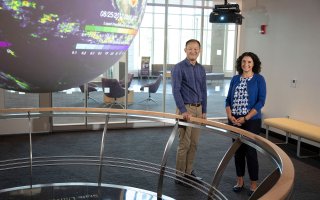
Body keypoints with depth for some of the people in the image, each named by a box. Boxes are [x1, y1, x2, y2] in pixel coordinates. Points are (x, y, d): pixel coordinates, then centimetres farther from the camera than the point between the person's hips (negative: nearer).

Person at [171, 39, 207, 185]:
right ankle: (180, 175, 7)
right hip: (186, 108, -6)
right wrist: (183, 111, -21)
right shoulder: (178, 68, -8)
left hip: (198, 108, 6)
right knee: (184, 144, -4)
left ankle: (189, 172, 21)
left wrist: (204, 111, 10)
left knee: (194, 143, 10)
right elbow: (176, 91, -15)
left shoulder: (201, 69, 11)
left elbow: (203, 91, 15)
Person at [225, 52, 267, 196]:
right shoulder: (235, 79, 8)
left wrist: (245, 118, -14)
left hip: (251, 121, -4)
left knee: (250, 151, 0)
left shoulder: (259, 79, -4)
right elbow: (228, 99, 10)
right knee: (238, 150, 11)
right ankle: (240, 180, 25)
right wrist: (230, 116, -6)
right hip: (234, 121, 4)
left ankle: (253, 184, 15)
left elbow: (261, 101, -10)